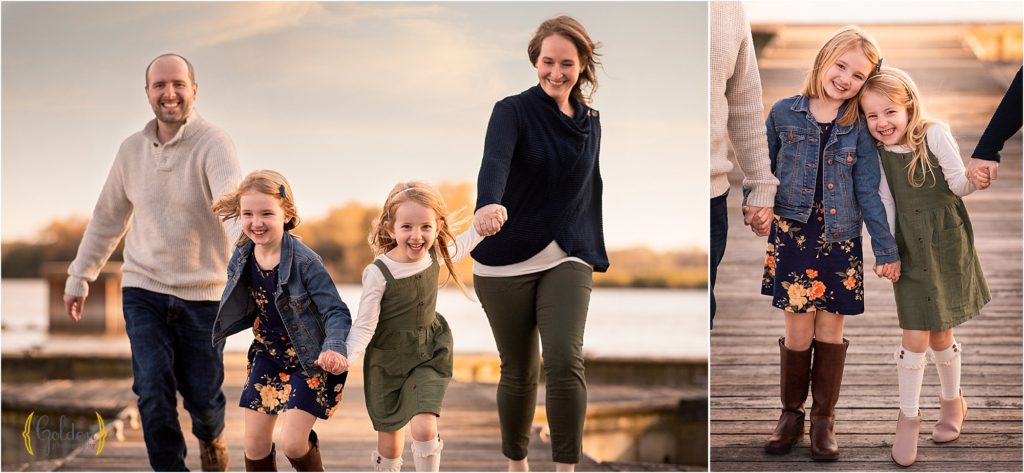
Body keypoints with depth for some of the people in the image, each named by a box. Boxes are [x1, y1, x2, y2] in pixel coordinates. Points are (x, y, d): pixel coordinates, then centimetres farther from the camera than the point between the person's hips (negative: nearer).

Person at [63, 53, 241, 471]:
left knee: (202, 396, 9)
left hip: (202, 294, -3)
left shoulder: (213, 144, -13)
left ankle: (210, 436, 44)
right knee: (153, 394, -9)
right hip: (143, 290, 3)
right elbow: (107, 217, 15)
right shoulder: (132, 150, 3)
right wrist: (79, 277, 17)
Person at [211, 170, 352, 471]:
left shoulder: (304, 262, -25)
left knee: (292, 442, -11)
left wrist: (334, 348, -40)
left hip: (310, 360, -6)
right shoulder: (243, 257, -7)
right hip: (268, 356, 6)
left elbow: (337, 312, -24)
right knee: (255, 443, 7)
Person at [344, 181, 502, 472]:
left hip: (428, 356, 2)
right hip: (387, 360, -2)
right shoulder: (378, 273, -23)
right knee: (389, 442, 8)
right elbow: (364, 326, -20)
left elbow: (460, 246, 14)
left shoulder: (435, 255, -10)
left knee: (424, 429, -16)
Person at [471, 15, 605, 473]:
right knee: (519, 373, 7)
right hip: (507, 263, -2)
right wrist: (489, 204, -49)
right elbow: (494, 161, -28)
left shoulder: (590, 121, 8)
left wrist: (596, 254, 21)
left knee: (565, 361, -17)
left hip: (567, 261, 2)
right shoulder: (512, 111, -8)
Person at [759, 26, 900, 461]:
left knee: (830, 328, 6)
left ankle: (824, 418, 20)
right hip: (792, 235, 0)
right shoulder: (784, 113, -2)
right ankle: (791, 413, 20)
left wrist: (885, 248, -5)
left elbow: (868, 192, -2)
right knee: (798, 329, 3)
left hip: (839, 241, 1)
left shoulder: (859, 128, -1)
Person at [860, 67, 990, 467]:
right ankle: (908, 418, 16)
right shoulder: (879, 151, -5)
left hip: (947, 246, -2)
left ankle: (952, 401, 36)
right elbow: (887, 203, 1)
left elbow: (957, 183, -16)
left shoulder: (934, 135, -16)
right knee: (914, 339, -1)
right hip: (910, 251, 2)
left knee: (940, 334, 10)